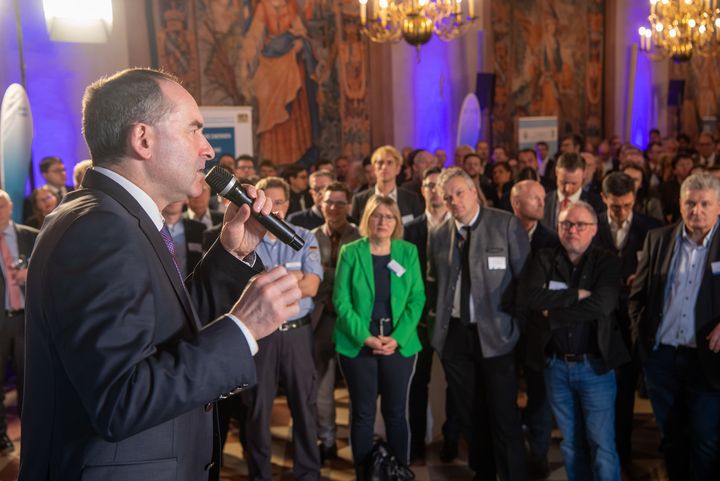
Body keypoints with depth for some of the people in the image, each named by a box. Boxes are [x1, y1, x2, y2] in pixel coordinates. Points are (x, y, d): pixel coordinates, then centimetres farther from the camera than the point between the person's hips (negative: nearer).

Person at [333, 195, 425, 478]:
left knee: (396, 412, 9)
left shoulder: (408, 252, 3)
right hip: (358, 344, -1)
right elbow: (341, 300, -5)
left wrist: (397, 338, -12)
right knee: (362, 413, 7)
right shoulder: (350, 252, -2)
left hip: (399, 344, 1)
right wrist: (365, 337, -15)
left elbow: (417, 298, 0)